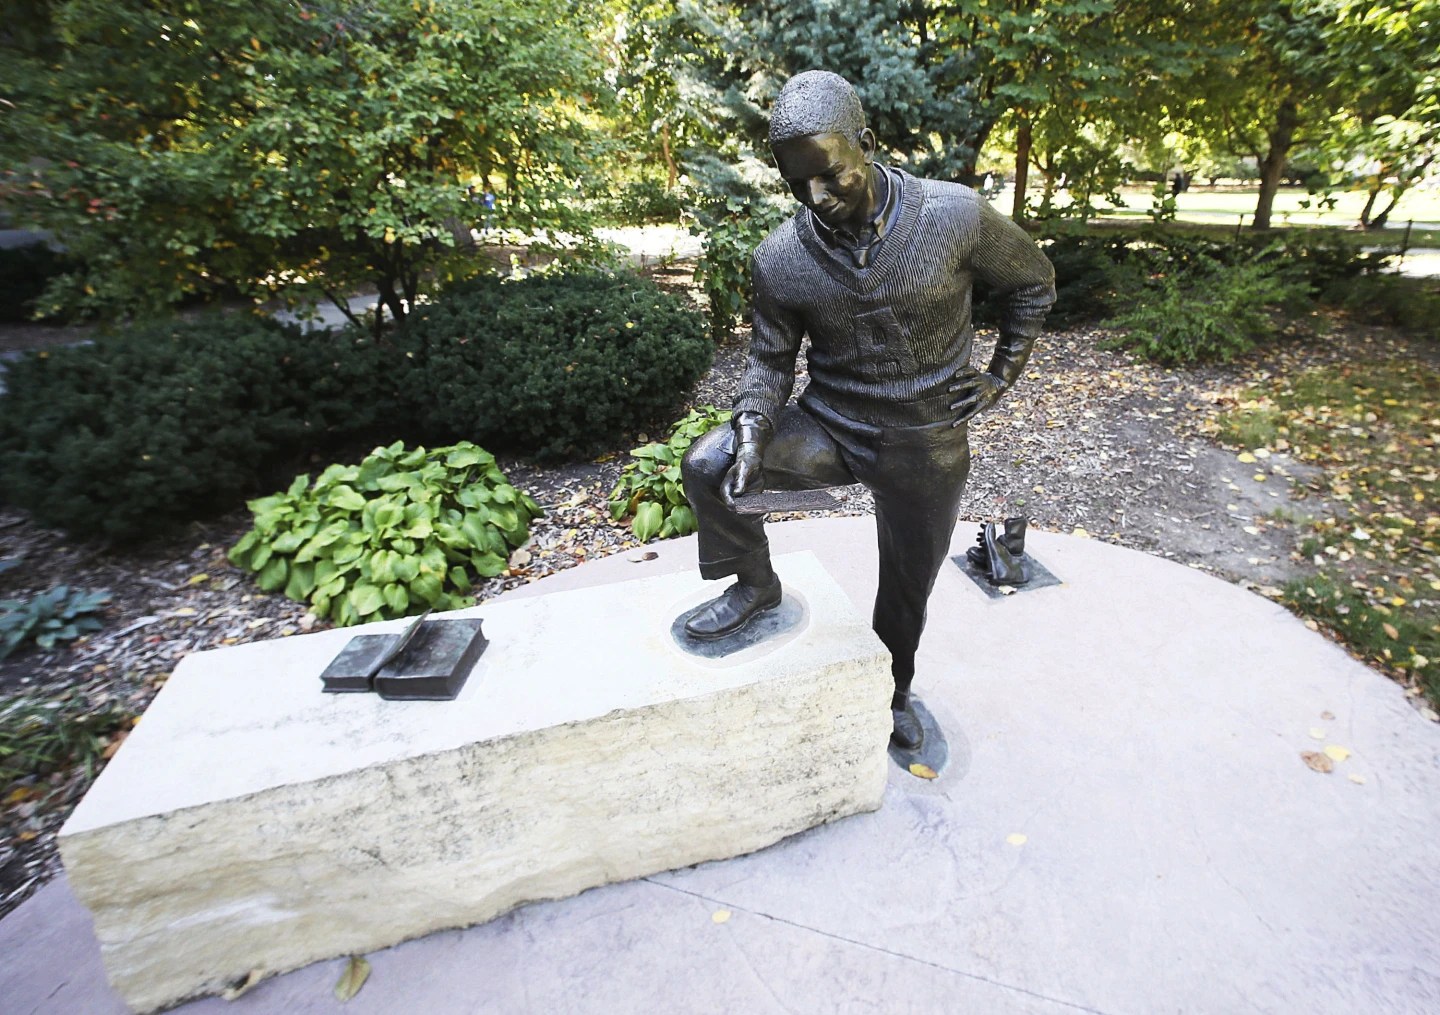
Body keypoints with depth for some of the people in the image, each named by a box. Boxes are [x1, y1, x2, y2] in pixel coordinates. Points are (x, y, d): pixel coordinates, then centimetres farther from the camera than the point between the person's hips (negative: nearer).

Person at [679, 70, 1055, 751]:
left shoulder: (956, 215, -14)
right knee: (707, 466, -22)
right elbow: (771, 359, -2)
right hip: (828, 430, 1)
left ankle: (895, 690, 46)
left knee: (908, 586, 15)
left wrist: (1002, 374, 0)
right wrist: (752, 433, -19)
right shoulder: (780, 259, -11)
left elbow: (1033, 282, 3)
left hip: (927, 444, 0)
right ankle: (755, 584, 5)